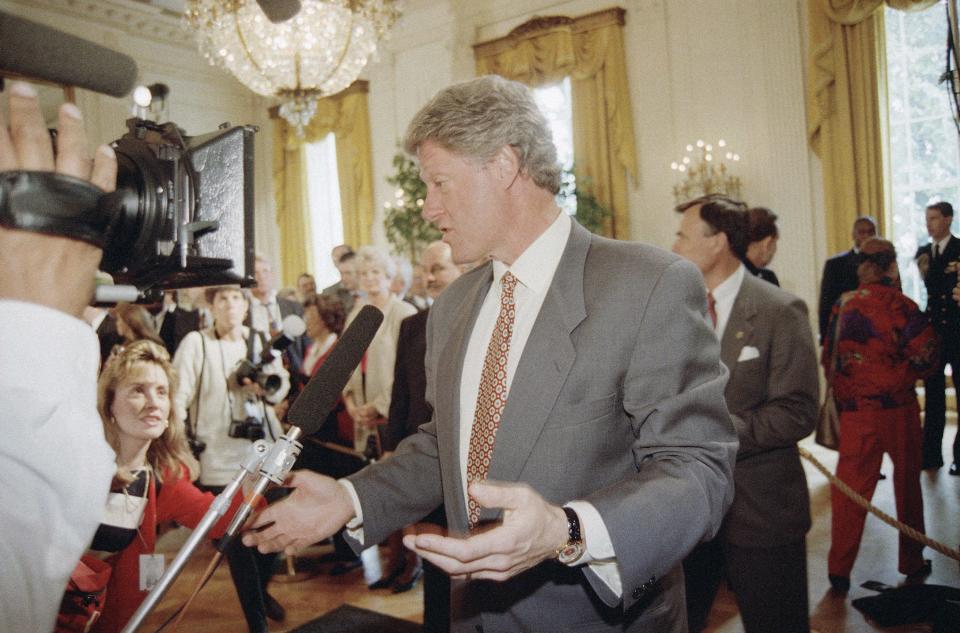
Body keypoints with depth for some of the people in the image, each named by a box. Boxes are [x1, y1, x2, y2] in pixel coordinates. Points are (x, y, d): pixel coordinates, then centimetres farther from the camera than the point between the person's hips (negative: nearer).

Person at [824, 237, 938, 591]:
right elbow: (924, 356, -12)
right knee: (907, 485, 16)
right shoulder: (900, 306, -10)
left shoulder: (843, 307, 1)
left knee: (849, 489, 6)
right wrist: (900, 379, 6)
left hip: (855, 412, 2)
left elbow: (829, 358, 5)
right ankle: (912, 562, 29)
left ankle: (839, 571, 9)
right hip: (898, 410, -2)